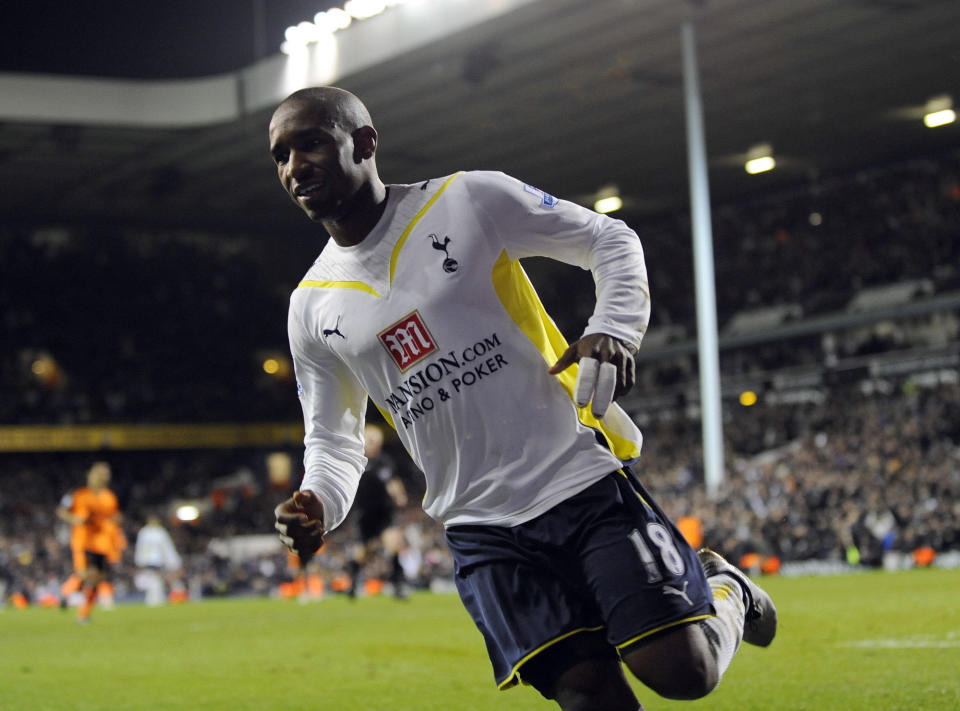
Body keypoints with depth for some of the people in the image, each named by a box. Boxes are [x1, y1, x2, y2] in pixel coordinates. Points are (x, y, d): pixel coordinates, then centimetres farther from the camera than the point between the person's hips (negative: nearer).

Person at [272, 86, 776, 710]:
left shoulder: (469, 201, -3)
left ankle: (725, 592, 21)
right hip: (484, 534, 3)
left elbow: (611, 240, 5)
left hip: (583, 479, -3)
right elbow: (333, 440, 17)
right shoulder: (312, 308, 8)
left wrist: (614, 329, -15)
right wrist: (316, 505, -5)